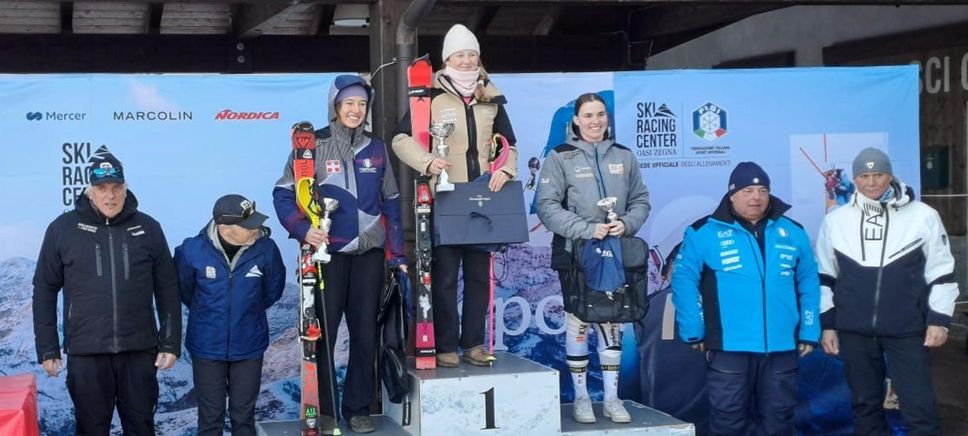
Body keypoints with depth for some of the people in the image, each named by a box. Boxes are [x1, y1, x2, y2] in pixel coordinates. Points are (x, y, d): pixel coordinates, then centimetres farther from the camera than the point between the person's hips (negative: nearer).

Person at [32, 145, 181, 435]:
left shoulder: (148, 228, 3)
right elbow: (45, 291, 4)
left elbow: (167, 290, 6)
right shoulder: (63, 228, 0)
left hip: (140, 351, 1)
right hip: (85, 353, 0)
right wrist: (47, 349, 1)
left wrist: (171, 343, 1)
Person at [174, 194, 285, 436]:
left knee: (244, 415, 12)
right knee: (210, 416, 10)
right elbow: (183, 290, 2)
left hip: (249, 347, 1)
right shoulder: (193, 251, -20)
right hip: (207, 347, -1)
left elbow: (273, 290, 4)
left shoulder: (265, 248, -18)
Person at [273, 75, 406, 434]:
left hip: (369, 253, 3)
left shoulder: (376, 149, 10)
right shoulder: (313, 145, -2)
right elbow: (284, 194, -3)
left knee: (365, 333, 5)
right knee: (323, 333, 0)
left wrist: (397, 253, 10)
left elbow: (391, 203, 14)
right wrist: (302, 229, -19)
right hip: (328, 252, -3)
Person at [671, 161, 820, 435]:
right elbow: (684, 281, -4)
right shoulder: (704, 232, -3)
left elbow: (809, 284, 12)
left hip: (782, 348, 3)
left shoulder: (792, 232, 9)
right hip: (728, 349, -3)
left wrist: (809, 332, 7)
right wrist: (693, 333, -6)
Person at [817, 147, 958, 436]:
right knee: (864, 404, 11)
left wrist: (939, 320, -3)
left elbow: (941, 271, 1)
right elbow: (824, 276, 10)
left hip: (908, 330, -2)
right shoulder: (835, 220, 4)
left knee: (919, 406, -1)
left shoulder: (922, 216, -3)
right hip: (854, 331, 2)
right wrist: (827, 324, 7)